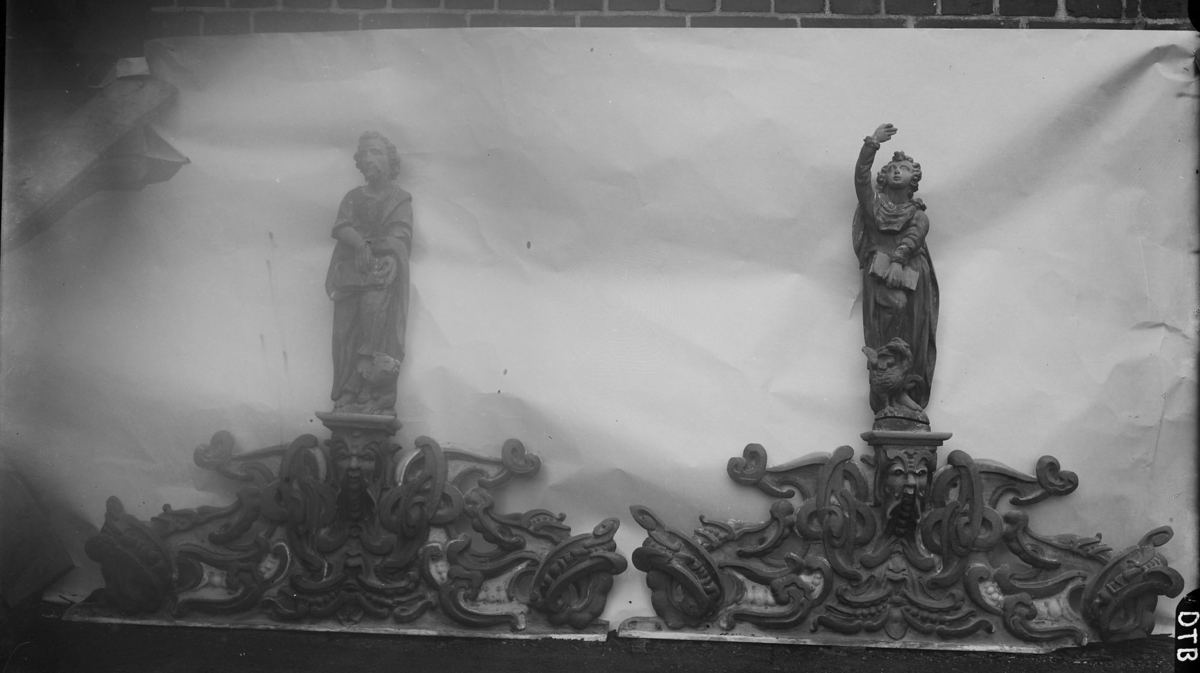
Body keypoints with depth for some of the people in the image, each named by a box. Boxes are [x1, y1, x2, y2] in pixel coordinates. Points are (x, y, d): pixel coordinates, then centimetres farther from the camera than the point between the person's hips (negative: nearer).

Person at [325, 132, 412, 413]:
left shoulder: (401, 199, 13)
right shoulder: (353, 197, 22)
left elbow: (400, 236, -1)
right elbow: (340, 227, 5)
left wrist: (391, 257, -20)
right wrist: (361, 244, -14)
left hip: (381, 274, -3)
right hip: (350, 274, 4)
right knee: (345, 332, -7)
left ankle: (375, 397, -26)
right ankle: (346, 399, -10)